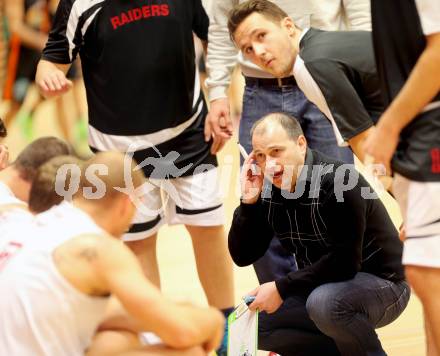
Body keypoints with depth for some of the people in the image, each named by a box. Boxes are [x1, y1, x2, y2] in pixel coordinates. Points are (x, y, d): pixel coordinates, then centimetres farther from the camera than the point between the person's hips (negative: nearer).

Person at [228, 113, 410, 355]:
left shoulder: (338, 181, -24)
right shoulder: (268, 192, -3)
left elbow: (345, 262, -28)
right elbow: (242, 256, -1)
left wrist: (282, 289, -24)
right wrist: (248, 202, -15)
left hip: (380, 283, -8)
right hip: (318, 287, 8)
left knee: (325, 302, -36)